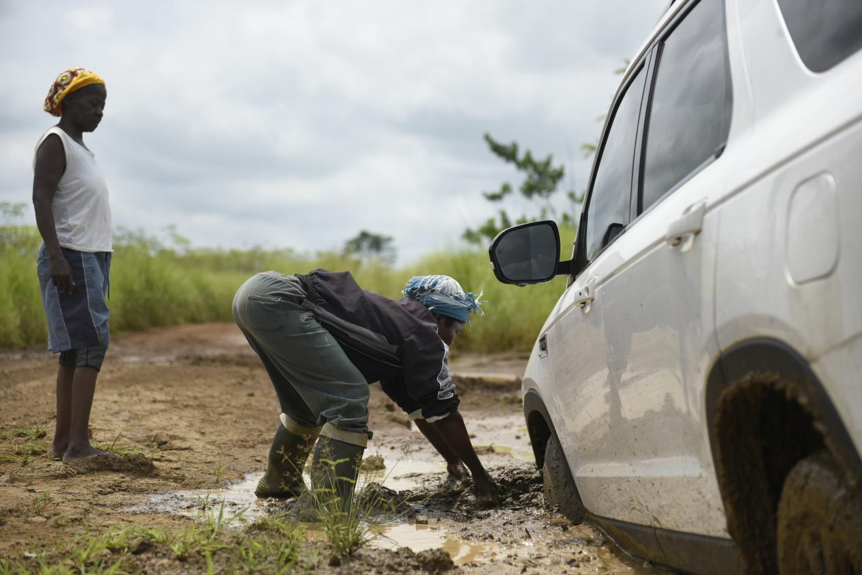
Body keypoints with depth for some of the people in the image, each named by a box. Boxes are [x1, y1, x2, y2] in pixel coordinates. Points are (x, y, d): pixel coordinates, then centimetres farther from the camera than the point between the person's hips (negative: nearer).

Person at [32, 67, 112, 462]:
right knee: (91, 344, -15)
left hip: (91, 257, 9)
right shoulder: (55, 142, -7)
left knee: (75, 350, 8)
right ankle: (78, 444, -17)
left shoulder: (80, 148, 20)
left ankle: (63, 440, 11)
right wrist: (56, 256, -25)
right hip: (72, 257, -9)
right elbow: (41, 199, -16)